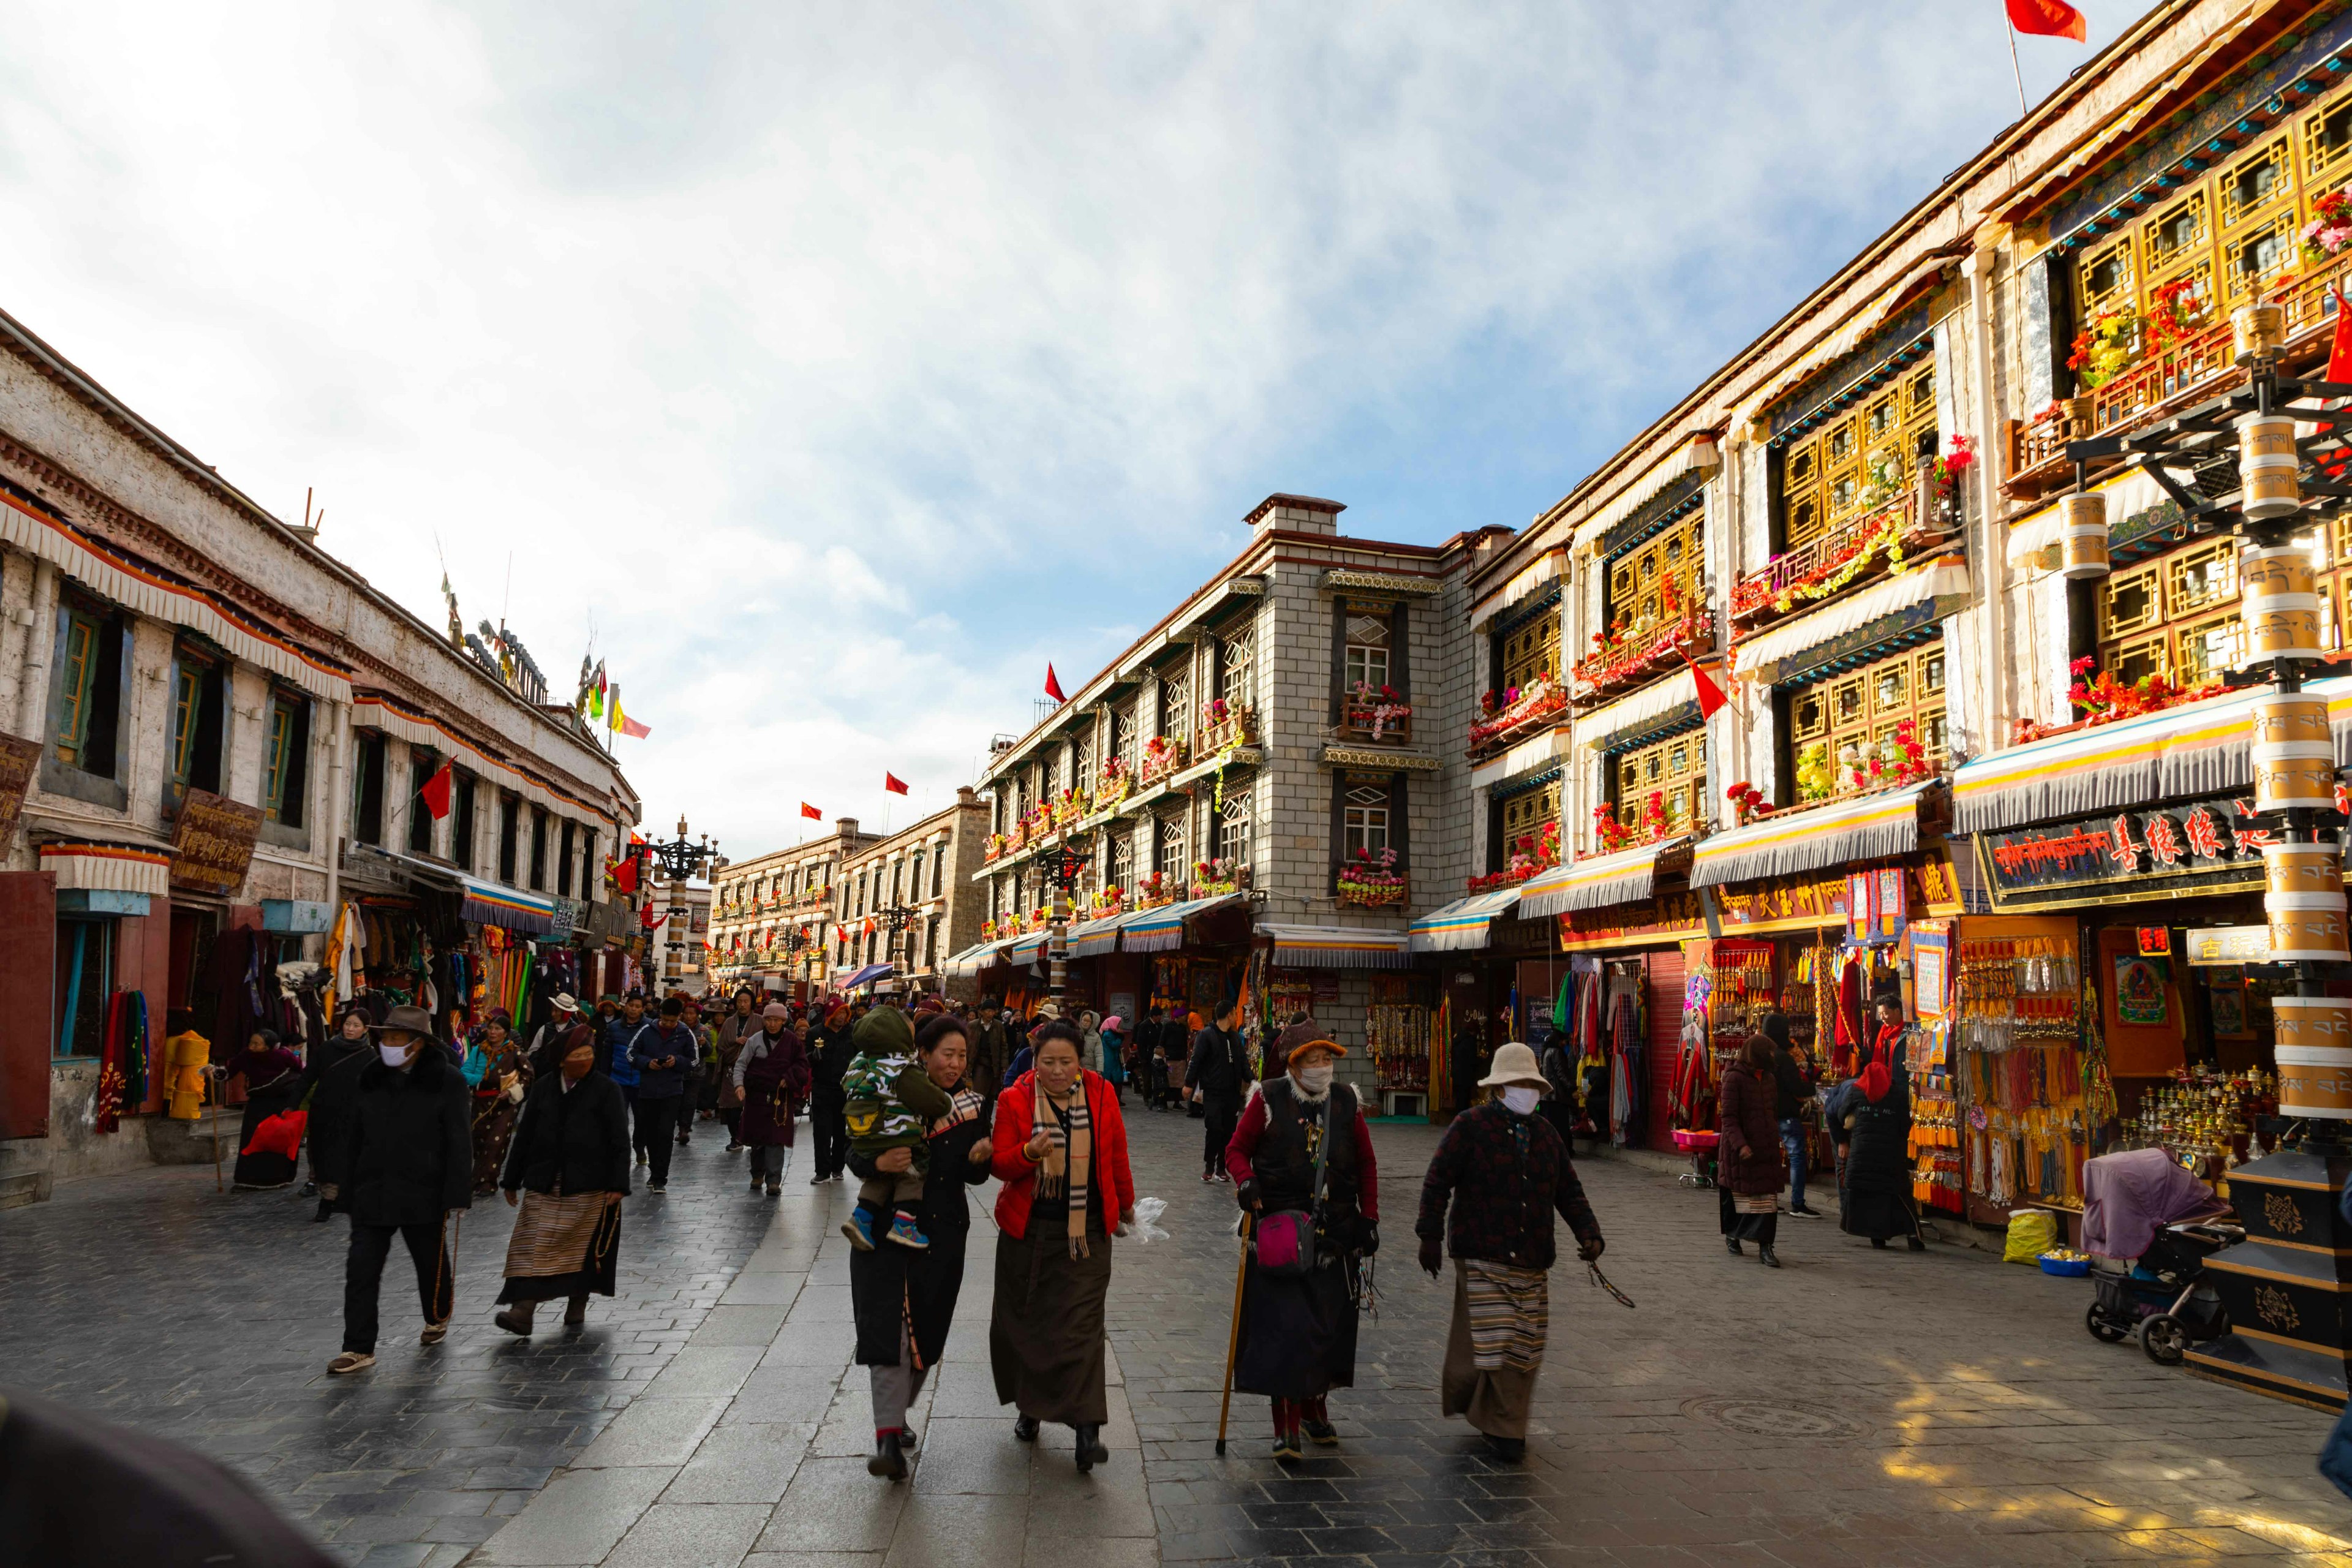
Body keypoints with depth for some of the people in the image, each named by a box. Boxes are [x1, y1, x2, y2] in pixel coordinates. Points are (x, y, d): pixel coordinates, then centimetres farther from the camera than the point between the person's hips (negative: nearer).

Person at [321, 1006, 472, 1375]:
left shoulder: (447, 1081, -10)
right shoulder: (369, 1079, 4)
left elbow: (459, 1143, -10)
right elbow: (351, 1137, 11)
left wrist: (457, 1195, -14)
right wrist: (344, 1187, 9)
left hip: (423, 1196, -3)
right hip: (371, 1195, 3)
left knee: (431, 1263, 14)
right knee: (361, 1271, -1)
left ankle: (438, 1318, 40)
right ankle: (359, 1349, 6)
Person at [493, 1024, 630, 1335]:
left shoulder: (606, 1089, -2)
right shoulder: (543, 1087, 7)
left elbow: (620, 1140, -4)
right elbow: (525, 1134, 13)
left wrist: (618, 1184, -10)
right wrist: (512, 1179, 12)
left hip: (589, 1186, -2)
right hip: (543, 1183, 3)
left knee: (583, 1247, 6)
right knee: (534, 1246, -5)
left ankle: (577, 1305, 21)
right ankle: (522, 1311, -8)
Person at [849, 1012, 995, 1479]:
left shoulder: (974, 1104, 3)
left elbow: (975, 1177, 3)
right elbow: (855, 1156, -6)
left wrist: (978, 1157, -20)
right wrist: (879, 1164, -27)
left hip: (943, 1230, 3)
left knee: (925, 1329, 11)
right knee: (890, 1326, -11)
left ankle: (895, 1413, 33)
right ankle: (888, 1439, -12)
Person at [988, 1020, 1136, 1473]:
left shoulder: (1100, 1094, -2)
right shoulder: (1014, 1099, -5)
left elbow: (1117, 1156, 10)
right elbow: (999, 1163, -6)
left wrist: (1125, 1206, 19)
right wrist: (1030, 1152, -26)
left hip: (1086, 1229, -1)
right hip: (1028, 1229, 1)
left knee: (1081, 1323, -5)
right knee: (1023, 1319, 11)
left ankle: (1087, 1427, -5)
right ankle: (1028, 1406, 31)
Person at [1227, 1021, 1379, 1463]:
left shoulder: (1346, 1102, 5)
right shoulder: (1269, 1100, -5)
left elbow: (1366, 1163, 15)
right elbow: (1237, 1149, 2)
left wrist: (1369, 1217, 10)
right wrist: (1246, 1181, -19)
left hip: (1336, 1236, 4)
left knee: (1330, 1324, 10)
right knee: (1283, 1326, -9)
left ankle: (1315, 1407, 32)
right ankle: (1287, 1426, 1)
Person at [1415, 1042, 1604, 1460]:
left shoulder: (1545, 1133, 12)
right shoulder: (1470, 1126, -5)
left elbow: (1569, 1191, 15)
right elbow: (1437, 1182, -7)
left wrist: (1589, 1233, 1)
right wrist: (1431, 1236, -12)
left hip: (1531, 1261, 5)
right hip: (1481, 1256, -5)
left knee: (1522, 1346, 6)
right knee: (1487, 1337, -6)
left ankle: (1504, 1427, 21)